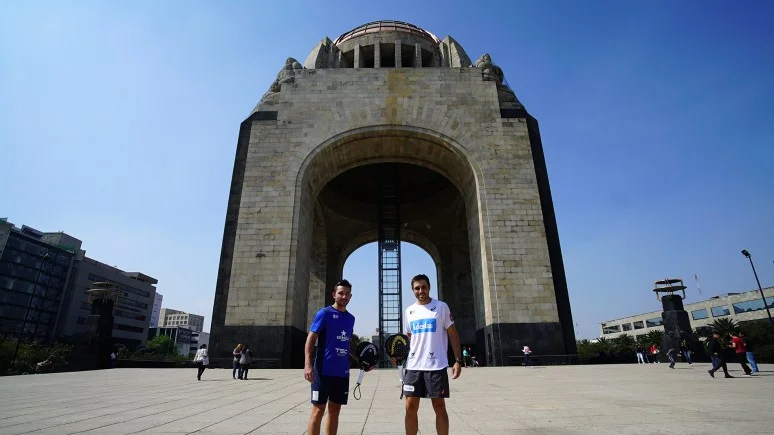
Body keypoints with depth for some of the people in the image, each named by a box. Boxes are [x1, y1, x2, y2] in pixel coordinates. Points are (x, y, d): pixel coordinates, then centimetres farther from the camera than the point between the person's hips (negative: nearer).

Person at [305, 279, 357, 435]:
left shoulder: (351, 318, 11)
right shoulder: (324, 313, -7)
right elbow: (310, 339, -11)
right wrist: (308, 364, -21)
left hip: (342, 372, 6)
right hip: (324, 371, -6)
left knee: (335, 411, 13)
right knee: (318, 410, 0)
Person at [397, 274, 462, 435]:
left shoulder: (441, 307, -3)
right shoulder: (409, 311, 9)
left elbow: (453, 334, 0)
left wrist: (458, 360, -6)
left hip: (436, 365, -3)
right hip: (413, 366, 4)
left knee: (439, 407, 5)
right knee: (410, 407, 5)